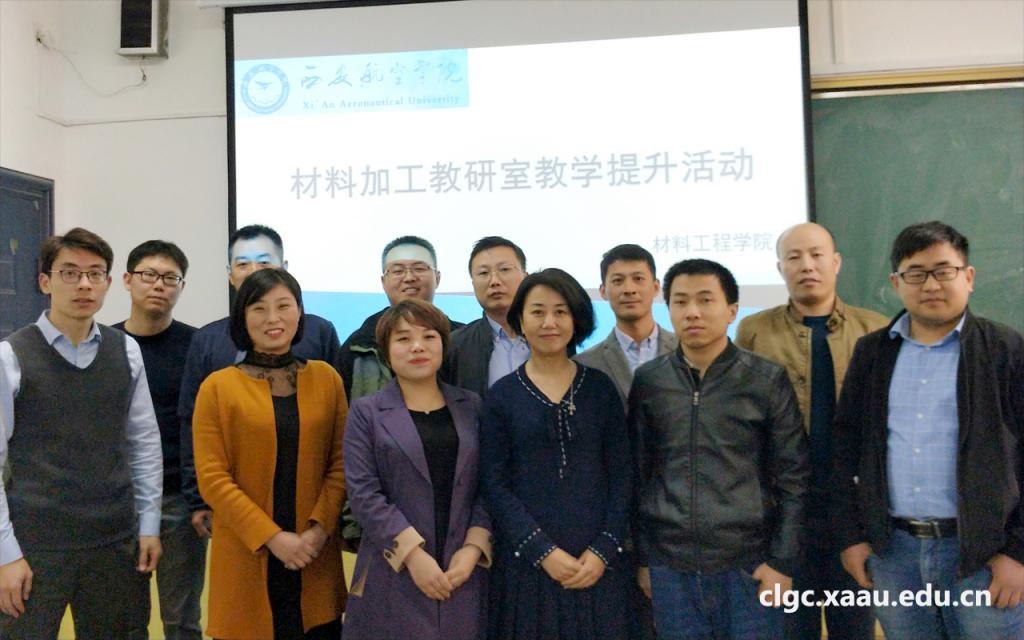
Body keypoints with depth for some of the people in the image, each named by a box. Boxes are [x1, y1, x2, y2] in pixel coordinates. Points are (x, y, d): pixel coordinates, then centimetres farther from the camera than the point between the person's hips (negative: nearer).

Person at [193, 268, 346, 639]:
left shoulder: (326, 378, 5)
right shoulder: (218, 386, -2)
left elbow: (341, 462, 3)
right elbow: (212, 477, -7)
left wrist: (319, 528, -10)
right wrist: (271, 537, -13)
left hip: (314, 554, 2)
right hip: (246, 555, -2)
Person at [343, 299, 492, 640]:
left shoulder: (472, 407, 9)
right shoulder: (366, 412, 2)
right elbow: (364, 493, -7)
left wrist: (474, 547, -8)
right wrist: (413, 553, -14)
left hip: (464, 570, 2)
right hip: (393, 576, -2)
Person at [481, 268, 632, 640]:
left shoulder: (600, 388, 4)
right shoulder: (501, 396, 0)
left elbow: (620, 475, 2)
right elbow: (494, 485, -4)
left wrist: (603, 550, -8)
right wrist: (542, 551, -12)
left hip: (594, 562, 1)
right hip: (525, 561, -1)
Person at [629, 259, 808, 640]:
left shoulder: (767, 380, -3)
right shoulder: (647, 382, 2)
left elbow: (793, 479, -1)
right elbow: (638, 476, 6)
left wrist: (782, 561, -5)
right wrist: (641, 558, 6)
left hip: (749, 565, -1)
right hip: (670, 567, 2)